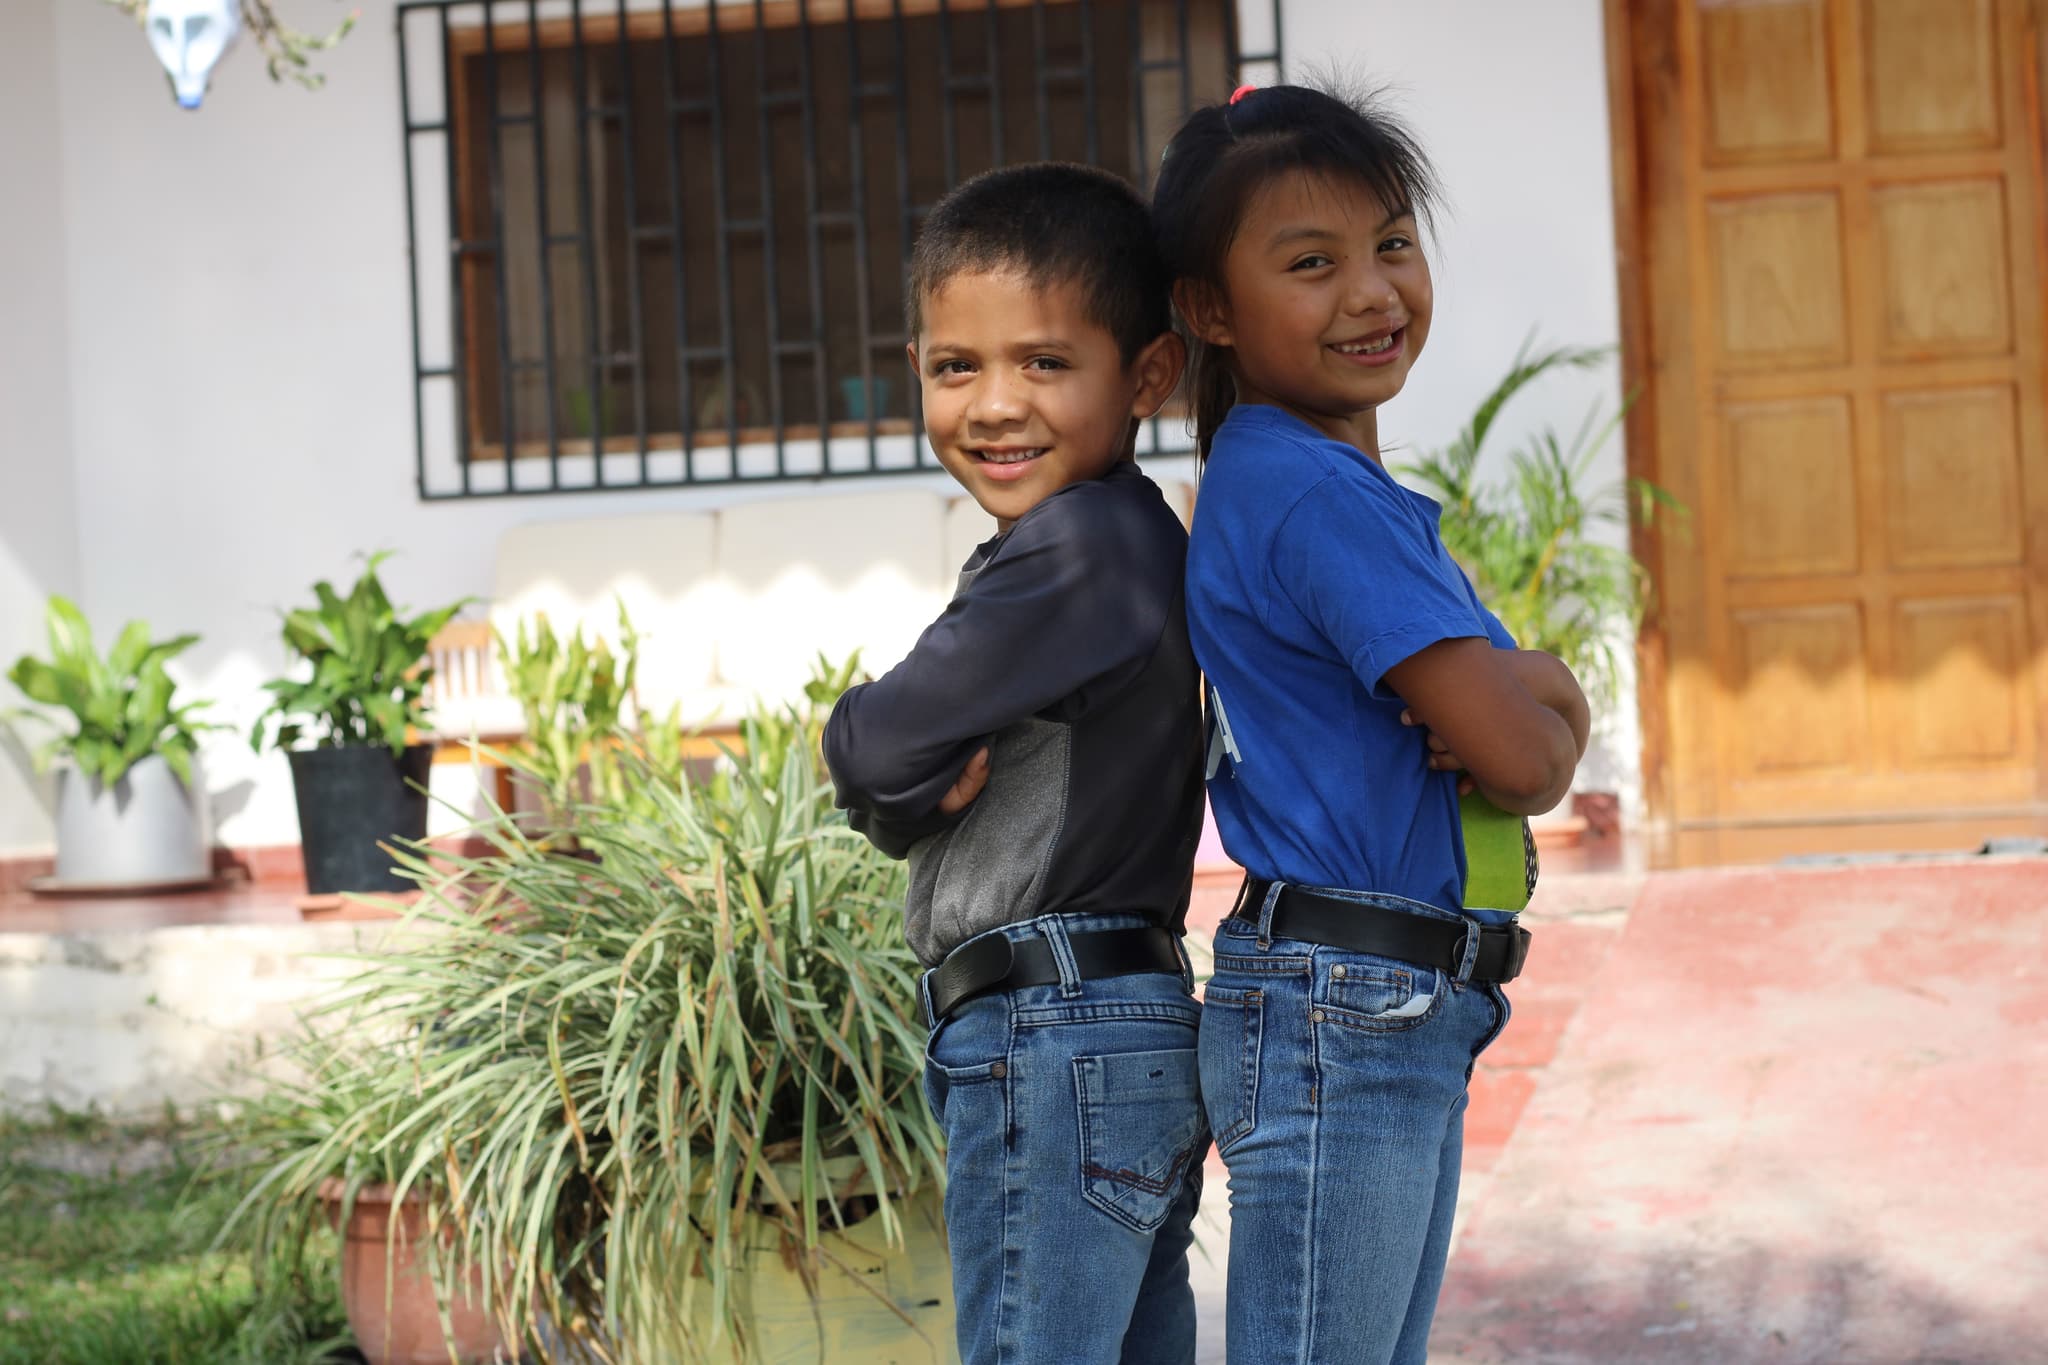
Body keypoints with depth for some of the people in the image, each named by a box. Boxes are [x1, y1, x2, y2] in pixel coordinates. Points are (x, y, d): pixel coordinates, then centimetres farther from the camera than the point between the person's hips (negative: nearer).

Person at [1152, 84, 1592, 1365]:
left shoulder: (1331, 483, 14)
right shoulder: (1314, 494, -16)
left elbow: (1557, 708, 11)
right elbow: (1522, 761, -21)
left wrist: (1519, 689, -11)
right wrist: (1547, 731, 2)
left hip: (1410, 1020, 10)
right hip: (1340, 1017, -10)